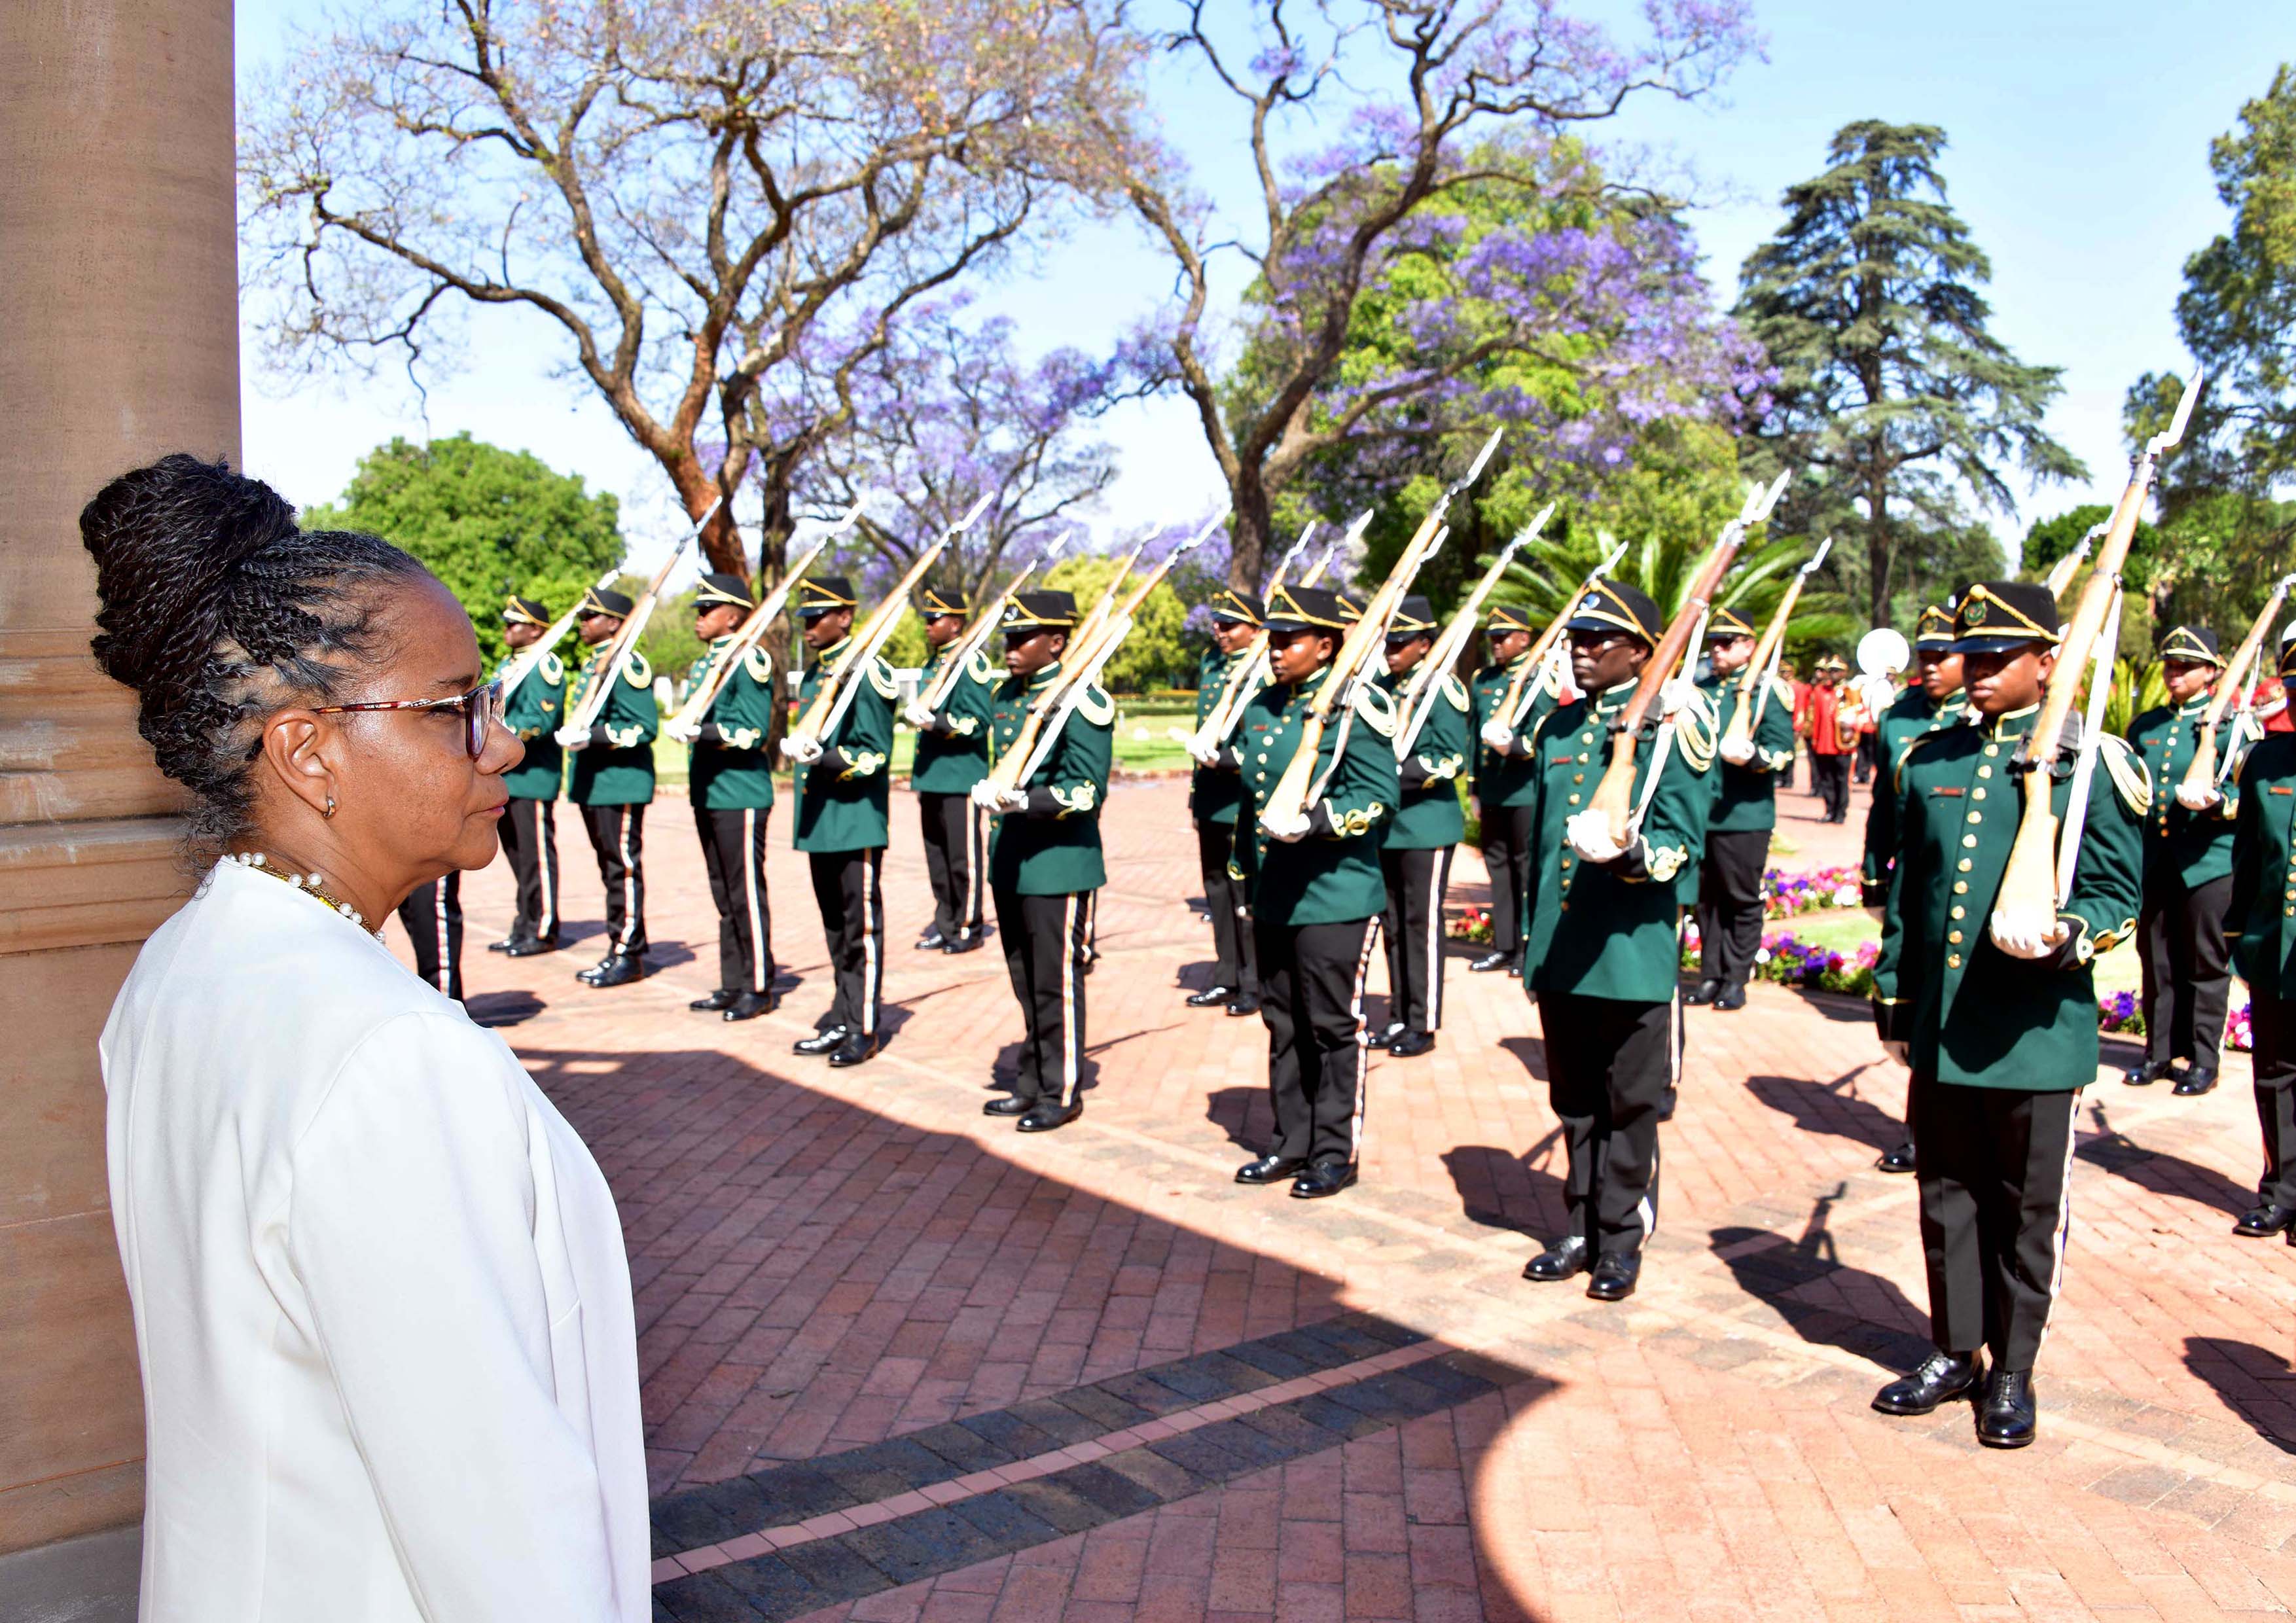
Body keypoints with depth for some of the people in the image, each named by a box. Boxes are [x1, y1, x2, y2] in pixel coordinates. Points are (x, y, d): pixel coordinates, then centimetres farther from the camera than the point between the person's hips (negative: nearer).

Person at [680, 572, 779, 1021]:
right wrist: (690, 733, 5)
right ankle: (732, 985, 21)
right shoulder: (704, 664, 16)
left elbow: (753, 731, -17)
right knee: (724, 895, 13)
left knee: (746, 893, -3)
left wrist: (701, 732, -22)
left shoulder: (748, 660, -10)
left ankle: (759, 988, 6)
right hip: (709, 794, 9)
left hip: (741, 794, -9)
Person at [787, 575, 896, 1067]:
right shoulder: (815, 672, 14)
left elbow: (875, 754, -15)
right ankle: (842, 1017, 25)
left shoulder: (864, 673, -12)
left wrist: (825, 758, -27)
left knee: (861, 925, -1)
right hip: (821, 818, 9)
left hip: (856, 818, -8)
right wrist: (802, 752, 9)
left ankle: (865, 1030, 6)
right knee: (835, 926, 15)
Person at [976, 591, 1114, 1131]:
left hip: (1059, 860, -8)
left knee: (1056, 980, 0)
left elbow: (1085, 790, -18)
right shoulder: (1006, 696, 12)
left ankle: (1062, 1093, 11)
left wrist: (1026, 801, -29)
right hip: (1012, 858, 8)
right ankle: (1033, 1082, 27)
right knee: (1025, 979, 15)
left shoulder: (1081, 700, -13)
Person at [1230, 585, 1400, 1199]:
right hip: (1274, 900, 7)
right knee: (1284, 1026, 14)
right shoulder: (1263, 709, 12)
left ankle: (1336, 1154, 13)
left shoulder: (1353, 709, -10)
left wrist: (1313, 819, -28)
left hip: (1335, 899, -7)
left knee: (1334, 1027, 2)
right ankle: (1292, 1144, 25)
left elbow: (1380, 796, -16)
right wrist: (1248, 877, 21)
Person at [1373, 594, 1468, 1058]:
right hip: (1388, 823, 7)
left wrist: (1398, 773, -20)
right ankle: (1399, 1018, 22)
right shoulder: (1384, 687, 11)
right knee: (1394, 923, 12)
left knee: (1422, 923, -2)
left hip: (1427, 824, -7)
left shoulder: (1442, 689, -9)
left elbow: (1452, 760, -14)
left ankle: (1424, 1026, 6)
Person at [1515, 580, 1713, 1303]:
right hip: (1560, 956, 6)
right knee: (1576, 1104, 15)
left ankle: (1623, 1239, 19)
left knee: (1630, 1105, 6)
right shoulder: (1557, 730, 12)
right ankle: (1582, 1231, 28)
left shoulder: (1668, 732, -7)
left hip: (1634, 953, -6)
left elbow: (1684, 845, -12)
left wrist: (1630, 855, -32)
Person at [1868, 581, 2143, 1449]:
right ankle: (1955, 1352, 29)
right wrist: (1893, 993, 15)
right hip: (1939, 1028, 4)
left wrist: (2070, 935, -23)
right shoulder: (1930, 759, 9)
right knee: (1947, 1198, 14)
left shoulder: (2088, 763, -3)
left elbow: (2116, 892, -2)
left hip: (2036, 1032, -4)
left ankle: (2013, 1374, 23)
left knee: (2025, 1210, 8)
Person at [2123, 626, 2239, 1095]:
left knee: (2206, 964, 3)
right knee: (2157, 961, 9)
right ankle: (2159, 1051, 19)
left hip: (2209, 861, -4)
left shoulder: (2230, 725, 0)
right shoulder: (2145, 726, 14)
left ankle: (2203, 1060, 10)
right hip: (2153, 860, 4)